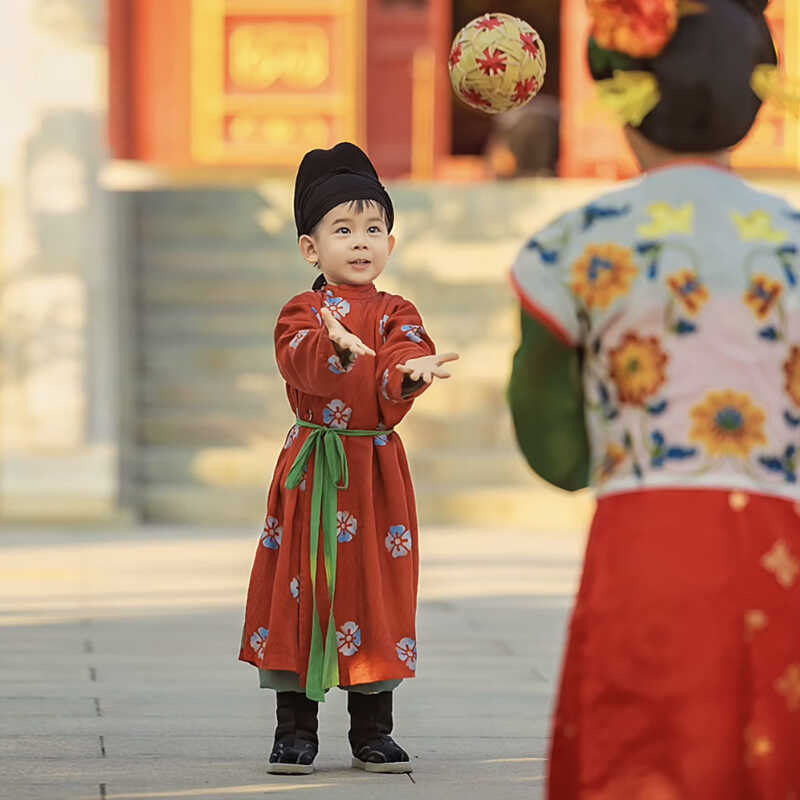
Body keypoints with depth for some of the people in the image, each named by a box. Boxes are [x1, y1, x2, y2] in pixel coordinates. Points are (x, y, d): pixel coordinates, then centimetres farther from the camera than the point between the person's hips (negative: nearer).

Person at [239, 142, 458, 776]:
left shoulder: (394, 314, 5)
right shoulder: (303, 313, 1)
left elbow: (409, 348, -16)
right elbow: (299, 361, -20)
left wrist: (412, 368, -40)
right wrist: (334, 344, -42)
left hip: (375, 467, 1)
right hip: (311, 467, -1)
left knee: (376, 584, 3)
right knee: (302, 584, 1)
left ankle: (373, 733, 14)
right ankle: (296, 731, 10)